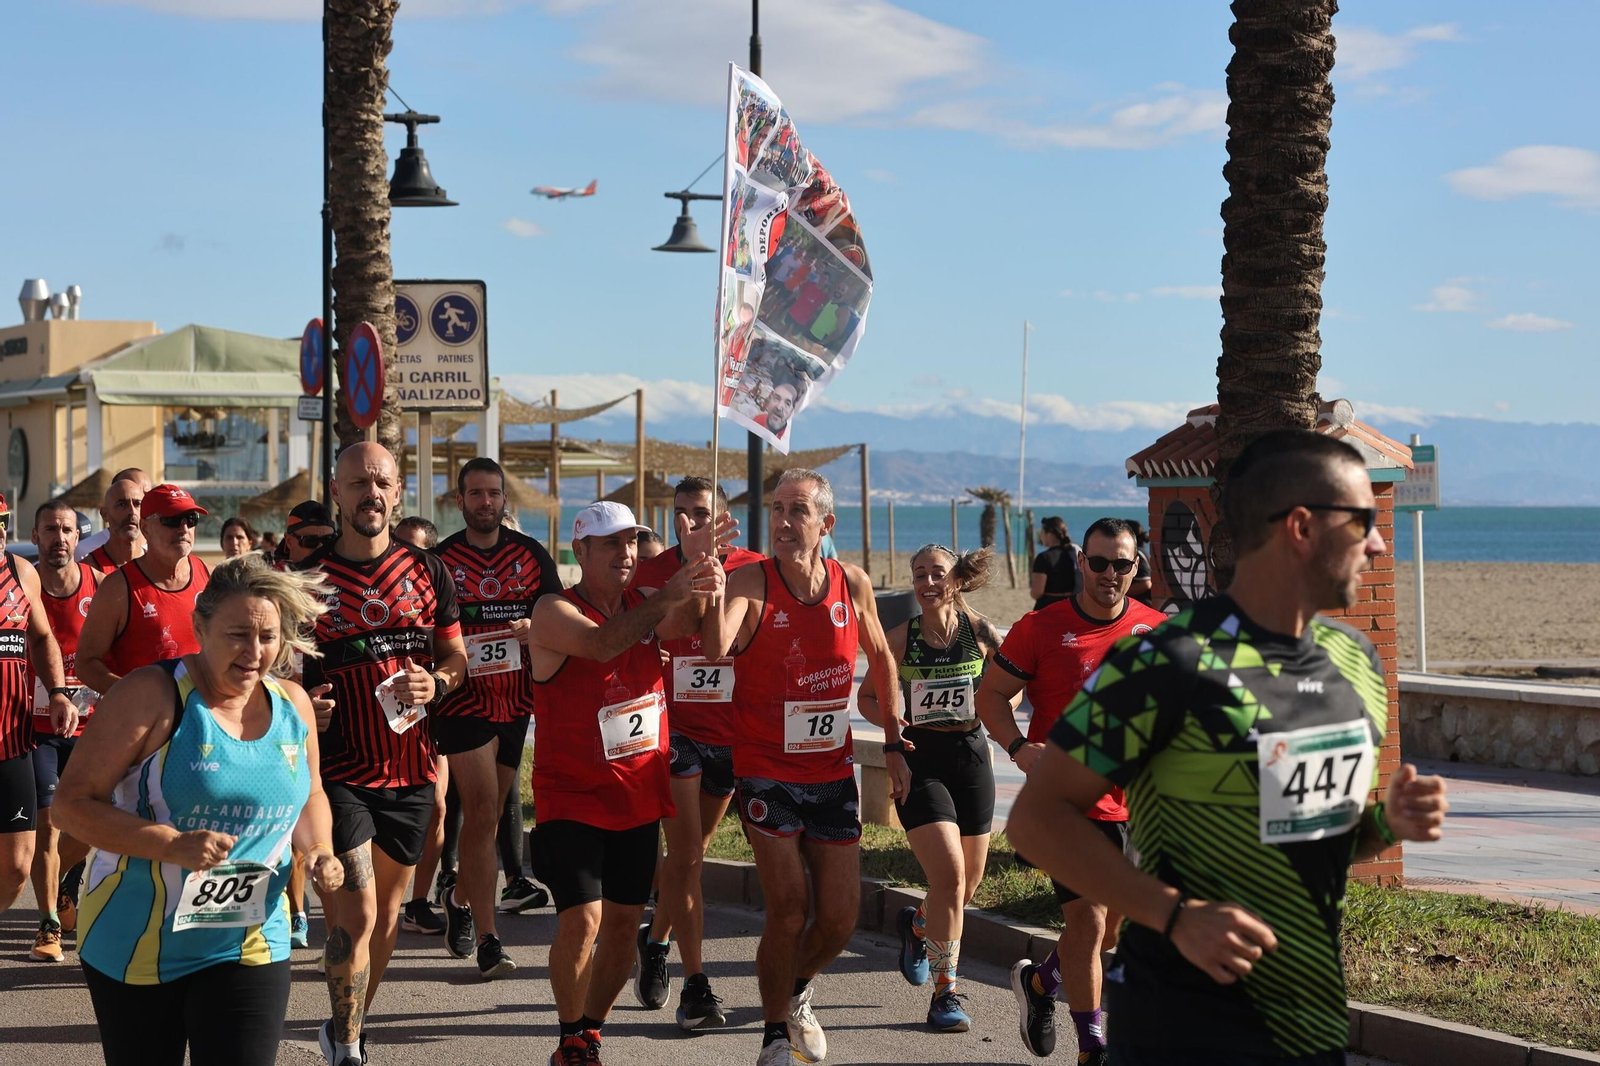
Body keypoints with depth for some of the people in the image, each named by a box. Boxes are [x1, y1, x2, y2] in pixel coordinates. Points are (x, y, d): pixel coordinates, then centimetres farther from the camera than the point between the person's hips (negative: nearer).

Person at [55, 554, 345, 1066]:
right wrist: (174, 846, -25)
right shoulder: (151, 695, -13)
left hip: (250, 947, 3)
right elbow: (72, 802, -15)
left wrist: (318, 848, 0)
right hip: (137, 946, -3)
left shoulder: (293, 704, 4)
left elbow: (309, 797, 22)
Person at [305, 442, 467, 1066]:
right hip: (339, 770, -4)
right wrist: (301, 707, -16)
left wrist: (436, 684, -10)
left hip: (411, 769, 4)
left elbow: (455, 654, 12)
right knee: (355, 916, -12)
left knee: (387, 908, 14)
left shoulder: (428, 573, 6)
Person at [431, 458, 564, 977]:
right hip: (464, 700, -4)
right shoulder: (440, 559, 0)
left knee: (489, 812, 14)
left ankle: (460, 900, 37)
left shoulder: (532, 555, 7)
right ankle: (487, 939, -11)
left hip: (518, 700, 4)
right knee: (482, 812, -12)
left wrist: (535, 629, -13)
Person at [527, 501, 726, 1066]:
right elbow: (601, 644, -33)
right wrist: (671, 593, -43)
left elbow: (683, 626, -17)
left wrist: (698, 577, -38)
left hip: (640, 795, 6)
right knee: (583, 917, -15)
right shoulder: (555, 612, -12)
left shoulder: (646, 605, 5)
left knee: (624, 919, 10)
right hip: (572, 796, -6)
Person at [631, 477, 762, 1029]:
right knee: (685, 855, -9)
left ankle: (654, 942, 40)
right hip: (675, 729, -2)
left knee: (692, 851, 16)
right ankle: (696, 986, -7)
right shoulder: (652, 574, -3)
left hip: (732, 732, 2)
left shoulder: (754, 573, -3)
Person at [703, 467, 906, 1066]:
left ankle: (797, 992, 38)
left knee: (840, 918, 6)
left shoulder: (852, 585, -2)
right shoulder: (751, 583, -14)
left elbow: (880, 658, 16)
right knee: (788, 914, -10)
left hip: (833, 773, 4)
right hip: (767, 772, -4)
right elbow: (715, 651, -34)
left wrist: (894, 743, 15)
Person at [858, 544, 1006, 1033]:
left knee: (967, 883, 11)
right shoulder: (901, 638, -2)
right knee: (949, 873, -17)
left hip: (971, 756, 3)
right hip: (920, 759, -2)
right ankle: (946, 991, -7)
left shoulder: (978, 630, -1)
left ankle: (918, 924, 46)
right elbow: (867, 697, 7)